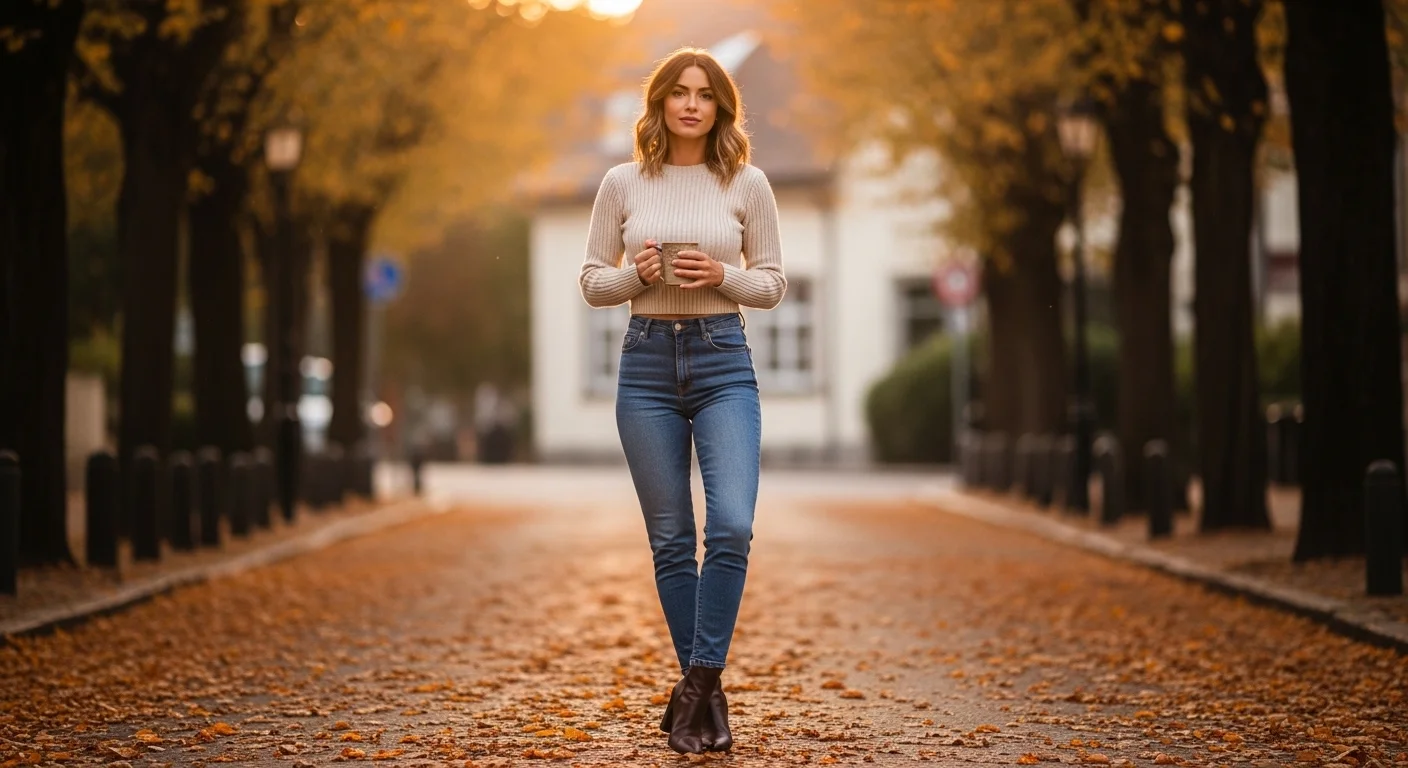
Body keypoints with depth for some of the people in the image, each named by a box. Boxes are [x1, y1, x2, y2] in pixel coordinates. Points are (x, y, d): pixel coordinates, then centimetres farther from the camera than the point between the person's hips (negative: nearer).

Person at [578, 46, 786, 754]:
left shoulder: (747, 184, 3)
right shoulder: (622, 184, 5)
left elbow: (773, 285, 6)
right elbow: (592, 284, 8)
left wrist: (724, 276, -13)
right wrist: (638, 272, -12)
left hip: (723, 362, -1)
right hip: (647, 361, 1)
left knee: (732, 526, -17)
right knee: (671, 538, 5)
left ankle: (698, 682, -2)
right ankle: (704, 693, 18)